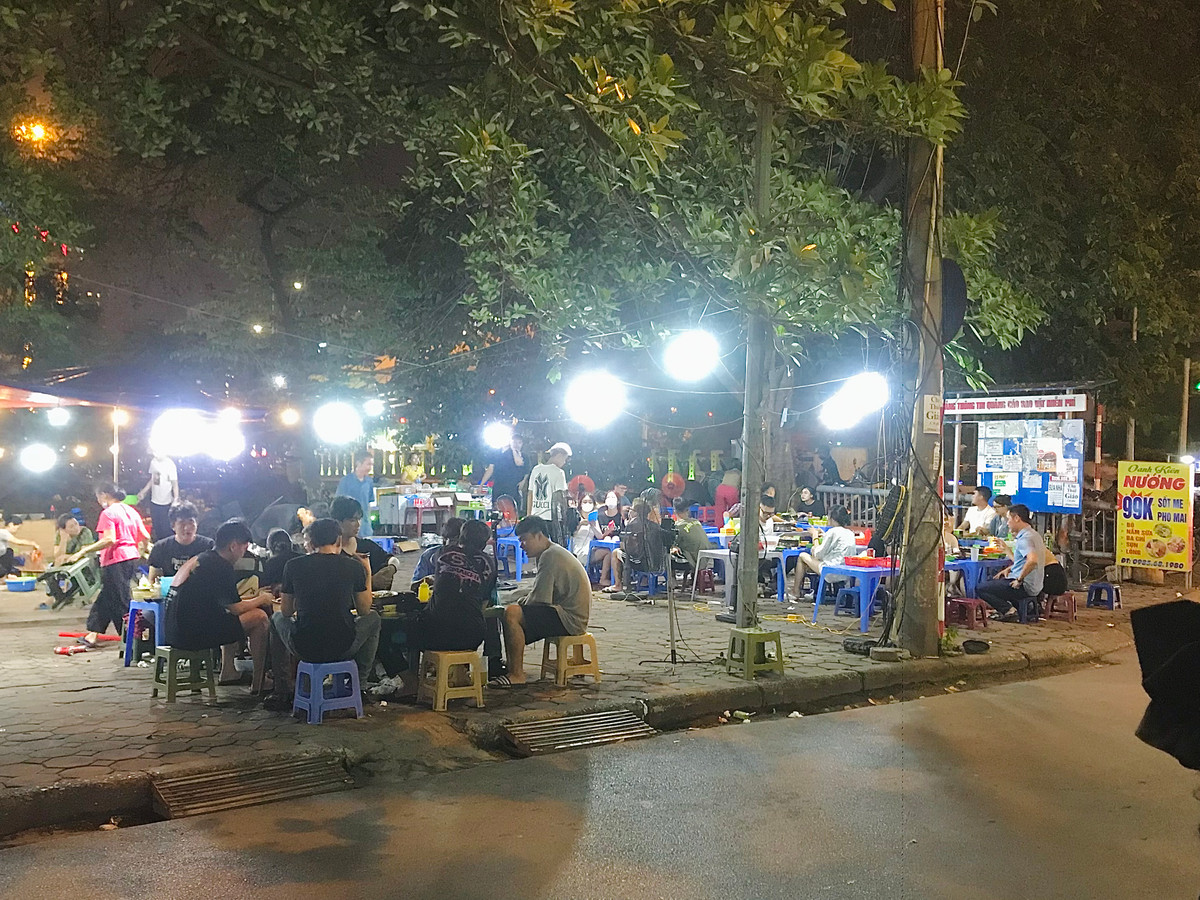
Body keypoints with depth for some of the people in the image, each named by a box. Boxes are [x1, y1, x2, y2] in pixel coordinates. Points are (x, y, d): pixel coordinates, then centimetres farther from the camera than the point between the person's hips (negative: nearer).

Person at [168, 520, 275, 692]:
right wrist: (262, 599, 6)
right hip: (192, 634, -10)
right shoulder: (221, 567, -14)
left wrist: (255, 597, 23)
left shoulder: (198, 559, 15)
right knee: (259, 617, -5)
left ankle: (228, 672, 28)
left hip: (175, 630, 10)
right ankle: (258, 684, 0)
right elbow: (235, 608, -12)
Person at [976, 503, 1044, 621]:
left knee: (980, 589, -7)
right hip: (1033, 585, 11)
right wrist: (1009, 569, 17)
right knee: (995, 580, 30)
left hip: (1025, 587, -11)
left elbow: (1032, 560, -38)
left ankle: (1008, 610, -12)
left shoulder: (1025, 538, -20)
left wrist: (1019, 579, -26)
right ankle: (1006, 607, 12)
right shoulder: (1032, 534, 14)